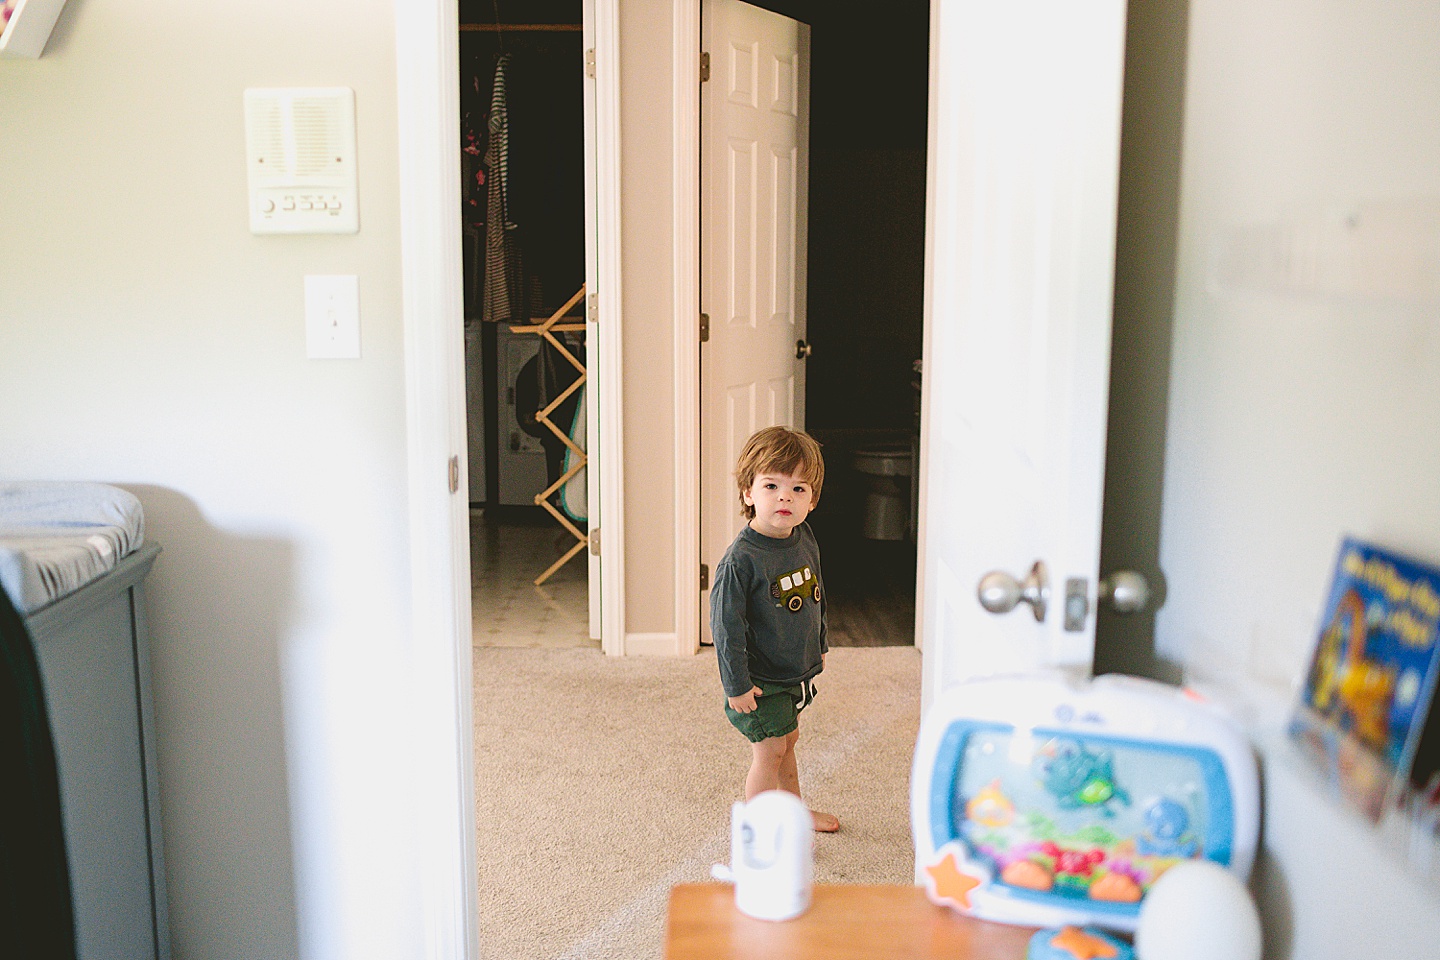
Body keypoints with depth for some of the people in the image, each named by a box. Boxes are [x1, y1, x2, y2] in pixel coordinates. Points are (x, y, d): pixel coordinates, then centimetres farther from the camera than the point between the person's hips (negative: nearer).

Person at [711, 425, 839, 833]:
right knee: (769, 750, -1)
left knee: (787, 740, 23)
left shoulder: (805, 539, -3)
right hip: (760, 678, -7)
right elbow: (726, 624, -22)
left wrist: (819, 646, 21)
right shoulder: (741, 558, -26)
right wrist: (736, 685, -20)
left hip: (796, 670, 7)